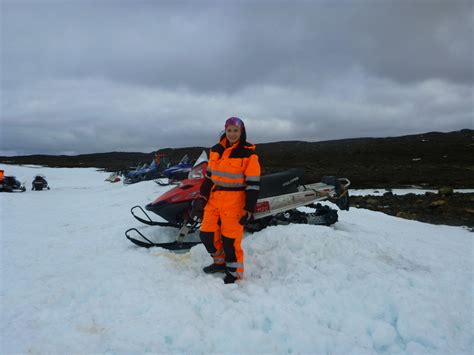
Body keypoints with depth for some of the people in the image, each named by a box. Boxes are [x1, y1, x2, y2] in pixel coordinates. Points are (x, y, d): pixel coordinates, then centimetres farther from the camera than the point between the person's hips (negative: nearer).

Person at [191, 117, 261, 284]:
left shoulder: (248, 154, -8)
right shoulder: (216, 150, 9)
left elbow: (253, 184, -9)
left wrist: (249, 209, -13)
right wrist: (202, 198, 11)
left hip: (234, 201, -6)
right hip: (214, 198, 6)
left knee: (230, 238, -3)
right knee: (206, 234, 9)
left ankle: (234, 272, 17)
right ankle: (220, 262, 31)